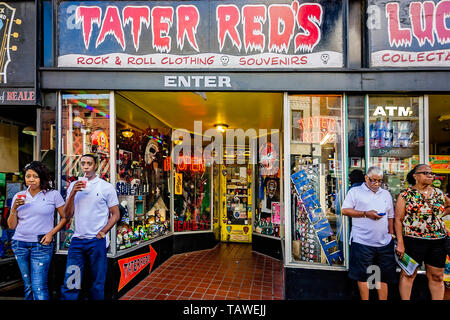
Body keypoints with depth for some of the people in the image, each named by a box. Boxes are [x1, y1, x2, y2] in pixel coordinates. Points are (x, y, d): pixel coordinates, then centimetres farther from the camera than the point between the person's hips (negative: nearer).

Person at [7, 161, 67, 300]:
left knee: (39, 286, -8)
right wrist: (14, 209, -6)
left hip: (41, 245, -4)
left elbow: (65, 217, 2)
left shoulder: (53, 194, -2)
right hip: (19, 244, 4)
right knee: (28, 285, 12)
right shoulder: (19, 196, 9)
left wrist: (51, 233, -8)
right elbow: (11, 226, 9)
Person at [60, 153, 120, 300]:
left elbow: (115, 215, 1)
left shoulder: (107, 187, -1)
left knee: (97, 285, 7)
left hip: (97, 241, -3)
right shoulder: (74, 185, 10)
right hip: (77, 240, 3)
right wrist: (73, 193, -8)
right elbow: (67, 215, 5)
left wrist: (102, 233, -9)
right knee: (69, 284, 5)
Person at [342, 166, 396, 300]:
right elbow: (345, 210, -6)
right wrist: (366, 214, -13)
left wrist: (391, 234, 14)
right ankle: (365, 299, 16)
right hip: (362, 242, -4)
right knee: (363, 275, 3)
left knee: (383, 275, 11)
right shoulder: (355, 191, 2)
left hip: (384, 242, 5)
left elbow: (390, 217, 21)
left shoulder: (386, 194, 18)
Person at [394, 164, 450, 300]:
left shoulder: (438, 193, 8)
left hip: (438, 241, 5)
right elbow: (398, 220, -7)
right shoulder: (405, 195, -5)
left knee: (437, 276, 13)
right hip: (413, 241, -4)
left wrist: (438, 216, 9)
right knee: (408, 274, 5)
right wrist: (400, 243, -13)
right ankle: (405, 299, 19)